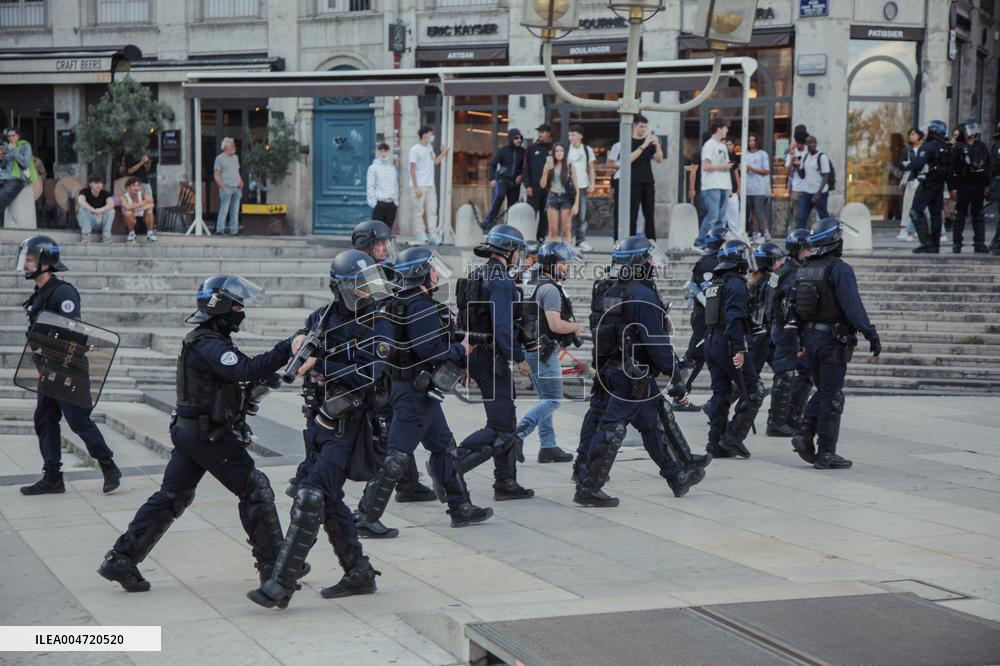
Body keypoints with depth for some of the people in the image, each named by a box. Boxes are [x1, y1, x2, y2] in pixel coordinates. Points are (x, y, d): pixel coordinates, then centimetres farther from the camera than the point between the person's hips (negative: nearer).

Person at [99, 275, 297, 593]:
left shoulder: (204, 341, 14)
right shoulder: (209, 345, -19)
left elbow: (236, 378, 18)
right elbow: (244, 370, -33)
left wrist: (257, 384, 1)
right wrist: (287, 349, -36)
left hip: (188, 432, 10)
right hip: (211, 436, -10)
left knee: (170, 497, 12)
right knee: (256, 490, 0)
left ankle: (121, 559, 12)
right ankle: (273, 564, 6)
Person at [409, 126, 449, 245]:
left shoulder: (430, 147, 13)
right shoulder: (415, 149, -10)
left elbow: (435, 162, 24)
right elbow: (413, 169, -11)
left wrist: (443, 152, 11)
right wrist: (416, 187, -15)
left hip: (430, 185, 7)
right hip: (420, 185, -7)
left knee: (432, 210, 3)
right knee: (419, 210, -2)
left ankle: (432, 234, 2)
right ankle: (421, 233, 3)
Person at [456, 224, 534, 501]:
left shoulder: (476, 277, 15)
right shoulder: (501, 281, -16)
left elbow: (465, 322, 19)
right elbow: (502, 326, -24)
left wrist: (465, 363, 23)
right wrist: (519, 357, -17)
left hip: (475, 356, 10)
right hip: (492, 359, -10)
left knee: (507, 423, 16)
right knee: (501, 428, -10)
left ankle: (506, 483, 19)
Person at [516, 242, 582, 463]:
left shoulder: (532, 286, 15)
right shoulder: (550, 289, -16)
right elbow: (556, 324, -24)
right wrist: (576, 327, -5)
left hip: (530, 349, 10)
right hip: (544, 351, -10)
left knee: (546, 399, 14)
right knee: (553, 400, -6)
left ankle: (548, 446, 15)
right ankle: (516, 434, -15)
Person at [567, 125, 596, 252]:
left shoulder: (587, 150, 8)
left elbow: (591, 168, 12)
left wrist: (592, 184, 2)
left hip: (582, 186, 1)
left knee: (582, 215, 1)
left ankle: (581, 241, 4)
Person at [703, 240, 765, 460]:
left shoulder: (714, 283, 16)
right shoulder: (736, 283, -13)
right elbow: (735, 318, -22)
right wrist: (739, 349, -25)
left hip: (711, 343, 9)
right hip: (727, 343, -9)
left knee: (721, 392, 12)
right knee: (753, 391, -2)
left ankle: (716, 443, 10)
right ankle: (734, 436, -9)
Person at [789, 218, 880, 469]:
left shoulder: (803, 270, 9)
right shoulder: (840, 269, -14)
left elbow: (794, 307, 12)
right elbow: (853, 307, -22)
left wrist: (801, 342, 19)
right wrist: (872, 337, -22)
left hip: (810, 337, 7)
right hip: (833, 340, -7)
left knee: (823, 391, 19)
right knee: (832, 397, 0)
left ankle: (805, 434, 4)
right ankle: (826, 453, 4)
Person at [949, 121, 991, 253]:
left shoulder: (982, 146, 10)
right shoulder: (958, 148, -2)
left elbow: (988, 166, 14)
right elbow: (953, 169, -6)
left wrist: (987, 185, 8)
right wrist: (953, 188, -11)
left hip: (979, 186, 4)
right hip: (963, 186, -4)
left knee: (978, 215, 7)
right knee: (960, 215, 0)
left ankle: (979, 244, 10)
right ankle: (956, 244, 5)